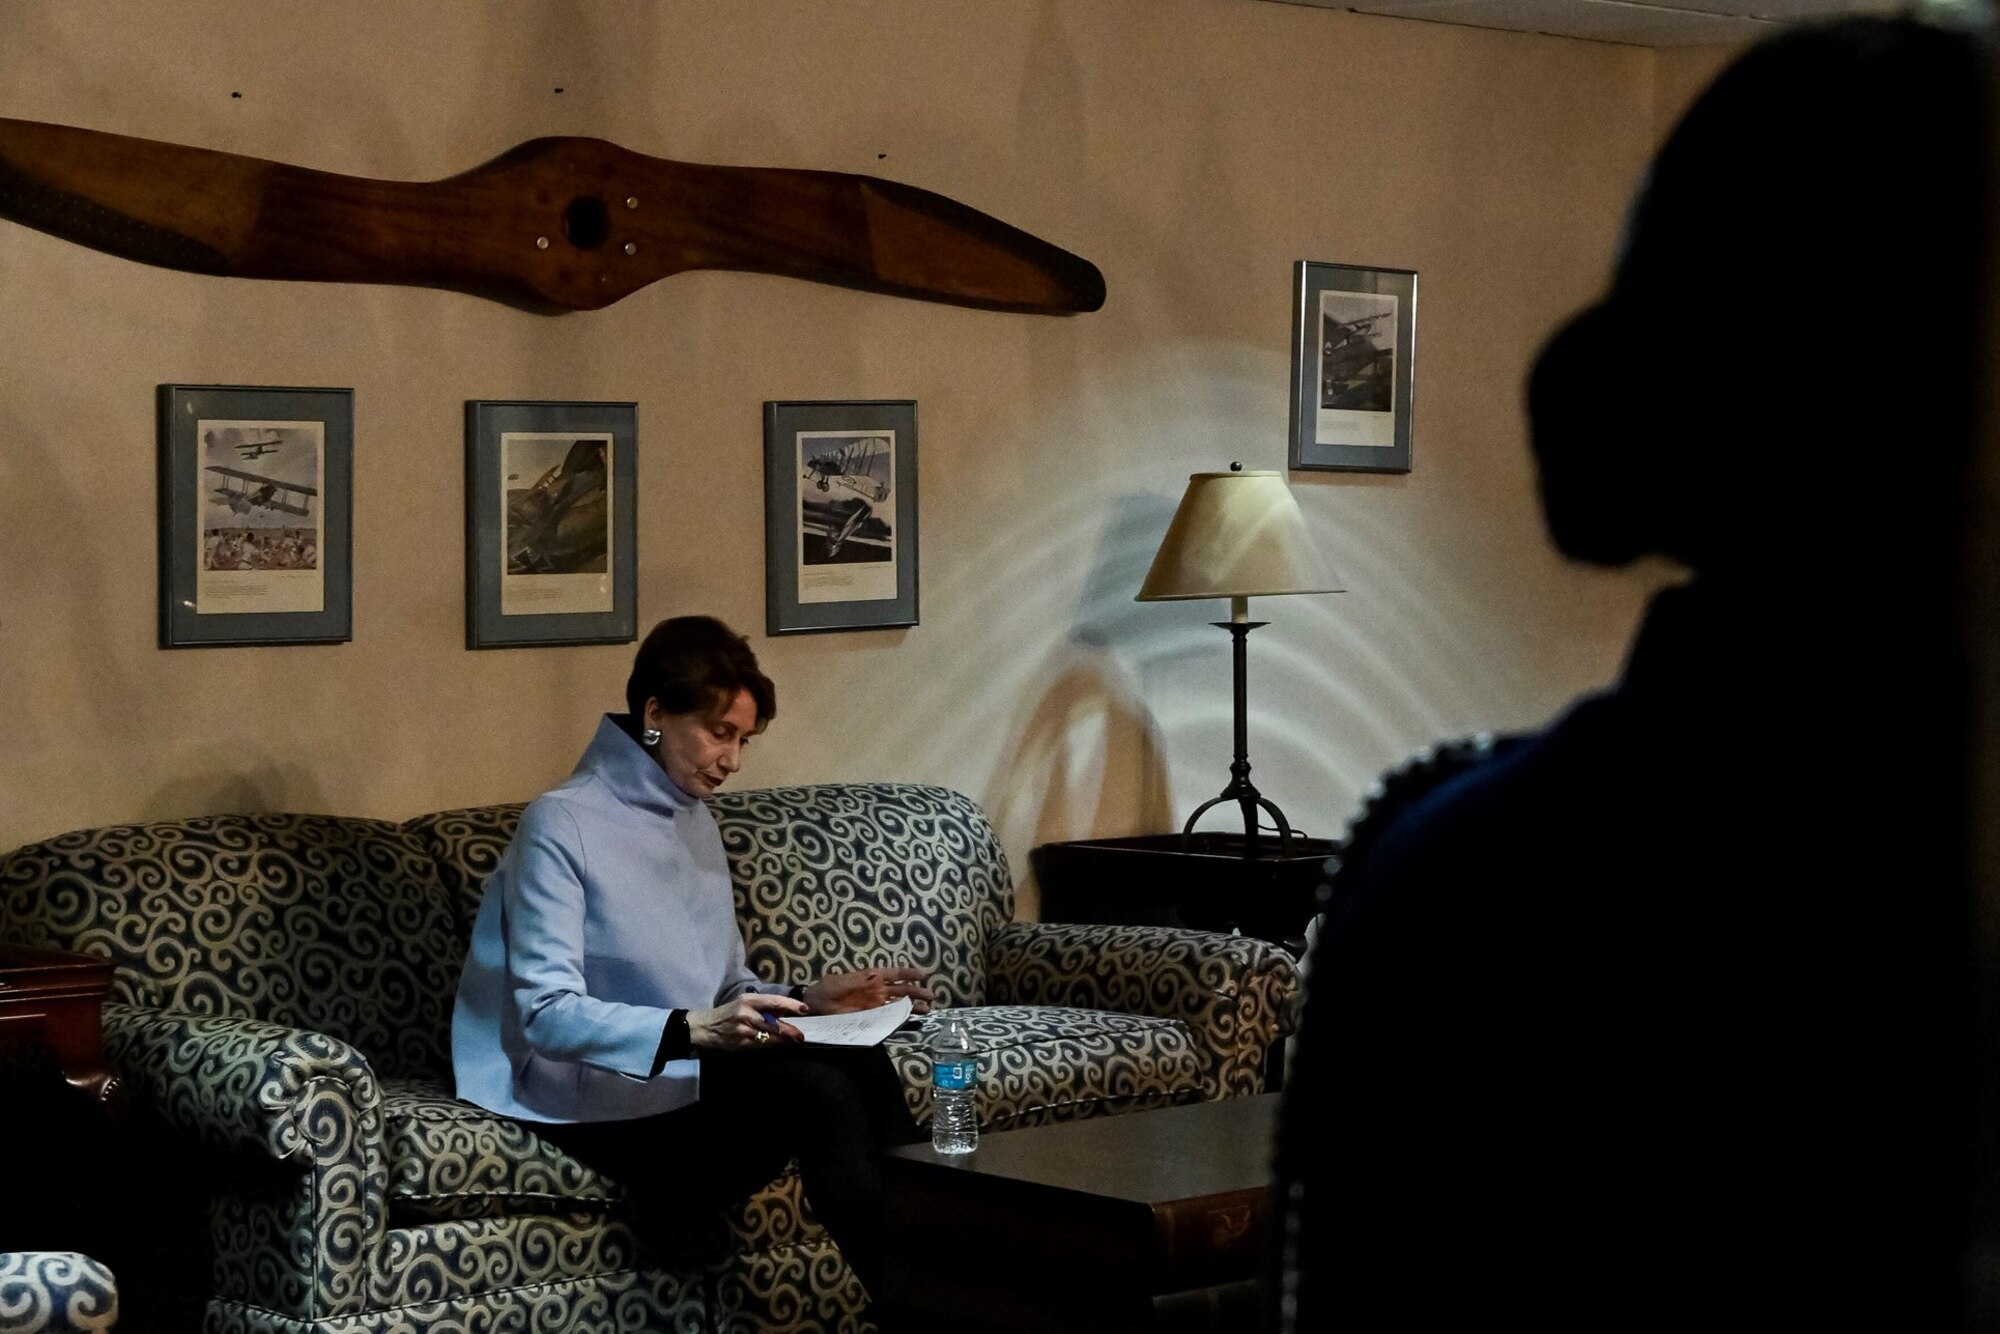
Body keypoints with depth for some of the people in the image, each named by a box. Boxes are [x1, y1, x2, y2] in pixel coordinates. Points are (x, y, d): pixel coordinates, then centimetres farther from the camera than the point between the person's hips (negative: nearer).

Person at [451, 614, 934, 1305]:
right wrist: (692, 1029, -33)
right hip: (599, 1100, -7)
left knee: (859, 1062, -23)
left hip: (688, 1073, 7)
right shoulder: (560, 825, -10)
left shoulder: (696, 822, 16)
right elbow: (547, 1014, -19)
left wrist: (809, 998, -4)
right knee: (816, 1089, -30)